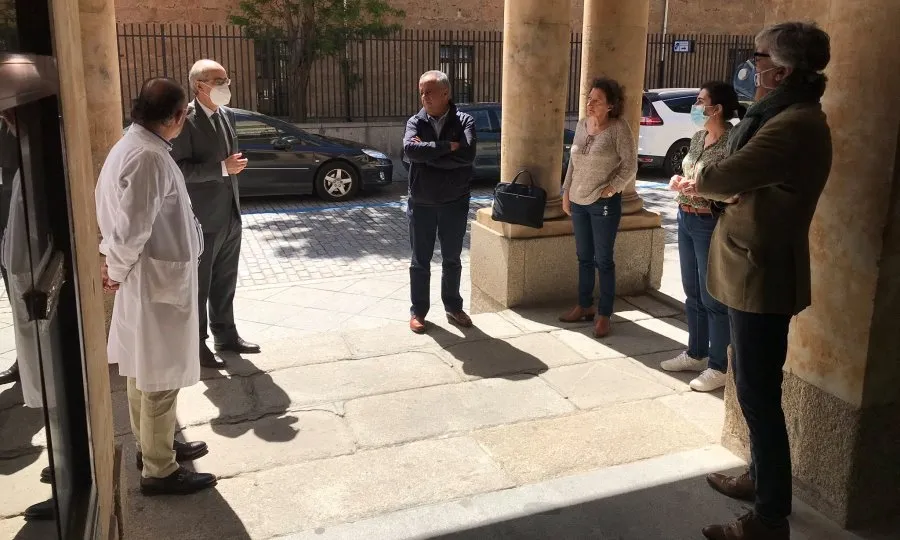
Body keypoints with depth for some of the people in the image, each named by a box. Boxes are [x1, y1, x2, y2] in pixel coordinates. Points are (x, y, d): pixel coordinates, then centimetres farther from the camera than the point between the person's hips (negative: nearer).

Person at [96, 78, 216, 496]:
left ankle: (151, 445, 37)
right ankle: (159, 472, 15)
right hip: (157, 279, -10)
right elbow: (132, 228, -24)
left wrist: (111, 259, 10)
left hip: (151, 276, 10)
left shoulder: (133, 146, 8)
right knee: (161, 376, 2)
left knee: (144, 370, 20)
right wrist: (117, 270, -9)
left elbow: (117, 214, 15)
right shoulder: (148, 157, -24)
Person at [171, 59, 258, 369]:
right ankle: (196, 344, 20)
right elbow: (180, 169, -22)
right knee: (199, 285, 7)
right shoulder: (185, 120, -16)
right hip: (203, 219, -7)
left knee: (225, 282, 18)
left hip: (230, 215, 7)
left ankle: (225, 334, 32)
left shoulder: (227, 115, 8)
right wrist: (222, 168, -25)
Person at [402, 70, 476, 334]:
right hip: (421, 203, 1)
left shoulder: (464, 121, -5)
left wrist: (427, 152, -19)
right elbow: (410, 150, -22)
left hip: (455, 202, 0)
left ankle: (453, 308, 28)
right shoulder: (415, 122, -2)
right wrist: (448, 147, -23)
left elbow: (467, 154, -23)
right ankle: (418, 311, 21)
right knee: (420, 261, 9)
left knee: (452, 259, 13)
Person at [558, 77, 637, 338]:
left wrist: (611, 189, -16)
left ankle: (604, 315, 10)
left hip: (604, 203, -6)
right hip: (578, 201, 6)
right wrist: (566, 192, 12)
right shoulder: (581, 125, 7)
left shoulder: (619, 128, -11)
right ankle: (584, 306, 27)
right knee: (584, 257, 14)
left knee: (603, 260, 1)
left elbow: (630, 166, -10)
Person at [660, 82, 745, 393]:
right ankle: (696, 354, 32)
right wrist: (679, 181, 2)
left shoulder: (731, 143, -17)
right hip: (686, 219, 9)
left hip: (711, 224, -9)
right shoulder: (698, 137, 9)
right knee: (693, 293, 17)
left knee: (714, 297, 1)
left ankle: (720, 367, 13)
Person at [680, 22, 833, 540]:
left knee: (758, 391, -2)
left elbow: (728, 176, -27)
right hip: (759, 268, 11)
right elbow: (751, 183, 16)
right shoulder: (793, 116, 14)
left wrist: (694, 184, -5)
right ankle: (761, 477, 37)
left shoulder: (794, 124, -21)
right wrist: (708, 194, -1)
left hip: (763, 273, -11)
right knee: (757, 386, 20)